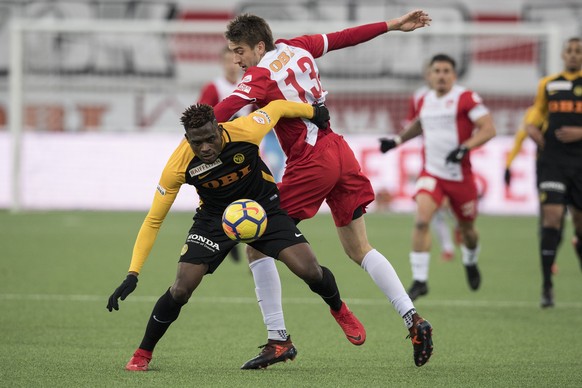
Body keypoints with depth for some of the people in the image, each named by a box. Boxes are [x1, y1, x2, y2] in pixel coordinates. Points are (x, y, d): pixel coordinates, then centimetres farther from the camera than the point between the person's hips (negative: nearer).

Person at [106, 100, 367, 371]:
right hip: (215, 216, -1)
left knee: (310, 270, -13)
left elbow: (276, 107, -8)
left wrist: (314, 112, 9)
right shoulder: (178, 166, -28)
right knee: (181, 289, -16)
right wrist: (133, 275, -26)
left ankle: (339, 310, 23)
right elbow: (153, 220, -21)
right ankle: (142, 354, 6)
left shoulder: (245, 132, -30)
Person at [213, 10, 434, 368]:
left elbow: (226, 109, -29)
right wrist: (393, 26, 30)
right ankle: (413, 319, 5)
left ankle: (278, 337, -1)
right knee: (360, 249, 16)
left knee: (258, 244, 1)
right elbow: (344, 38, 20)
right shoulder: (296, 48, 9)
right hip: (340, 151, 8)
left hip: (311, 164, -8)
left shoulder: (261, 74, -12)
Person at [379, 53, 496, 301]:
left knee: (466, 228, 14)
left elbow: (488, 129, -15)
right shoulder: (424, 101, 7)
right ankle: (420, 280, -14)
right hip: (431, 173, 3)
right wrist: (397, 141, 20)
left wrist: (465, 148, -28)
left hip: (460, 175, -3)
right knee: (421, 220, -19)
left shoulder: (466, 99, -10)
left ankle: (470, 263, 48)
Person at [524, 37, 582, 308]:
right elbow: (535, 118, 22)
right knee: (551, 217, -12)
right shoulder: (547, 84, 12)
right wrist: (532, 129, 1)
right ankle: (547, 286, -11)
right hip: (552, 160, 1)